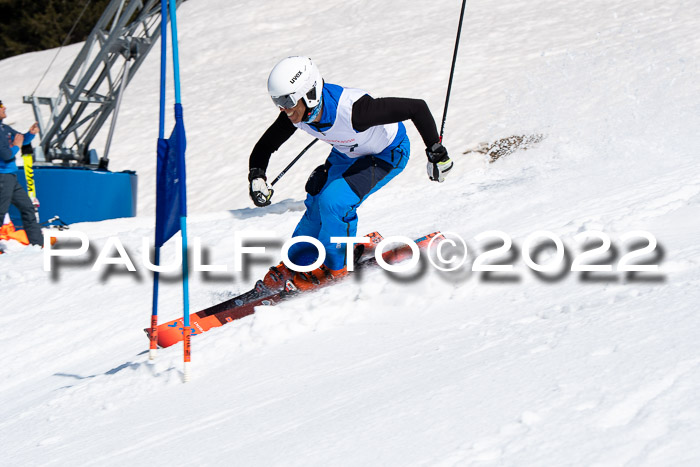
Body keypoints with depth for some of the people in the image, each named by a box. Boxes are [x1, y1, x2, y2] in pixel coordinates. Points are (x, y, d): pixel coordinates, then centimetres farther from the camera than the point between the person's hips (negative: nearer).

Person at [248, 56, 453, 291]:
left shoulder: (352, 109, -44)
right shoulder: (295, 114, -23)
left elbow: (417, 107, -36)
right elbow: (265, 147, -5)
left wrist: (436, 153, -27)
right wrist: (257, 178, -23)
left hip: (387, 155, -6)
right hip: (347, 153, 7)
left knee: (334, 200, -22)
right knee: (317, 203, 1)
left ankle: (335, 266, 0)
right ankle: (297, 264, 25)